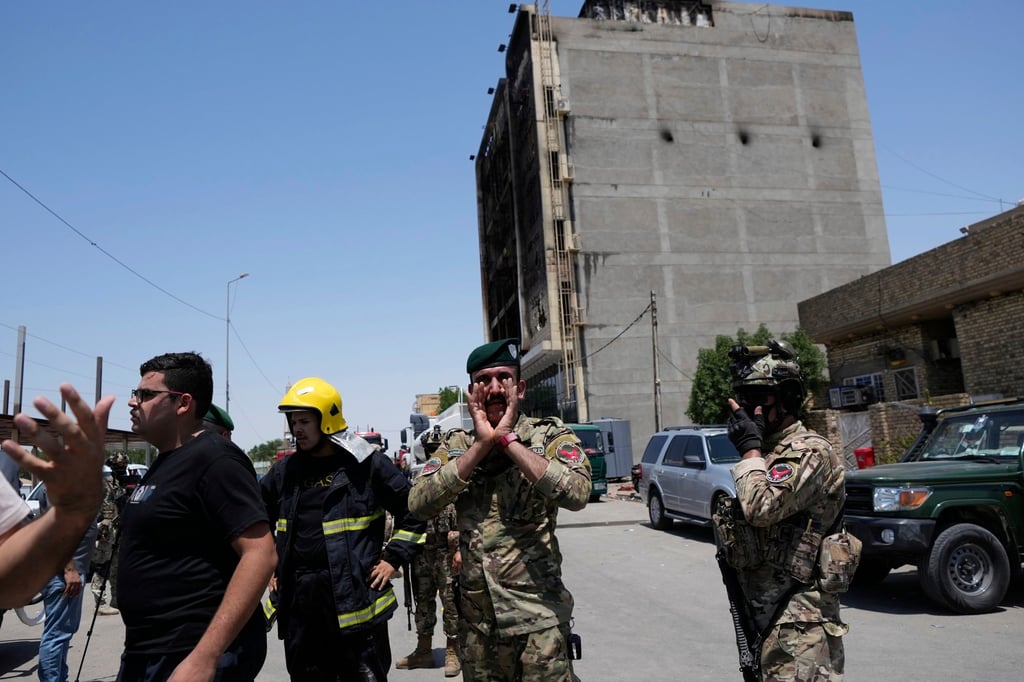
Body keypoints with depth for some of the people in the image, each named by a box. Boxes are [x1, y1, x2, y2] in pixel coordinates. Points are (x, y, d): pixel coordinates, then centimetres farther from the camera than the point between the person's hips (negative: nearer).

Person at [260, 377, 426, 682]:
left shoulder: (369, 464, -6)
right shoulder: (284, 471, 8)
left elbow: (414, 512, -1)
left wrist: (393, 559, -5)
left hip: (356, 598, -5)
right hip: (298, 602, 5)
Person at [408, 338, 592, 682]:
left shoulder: (550, 436, -6)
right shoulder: (455, 445, 3)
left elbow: (576, 493, -24)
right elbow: (419, 503, -11)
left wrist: (508, 439, -19)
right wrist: (481, 444, -15)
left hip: (538, 618, -3)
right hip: (476, 620, 4)